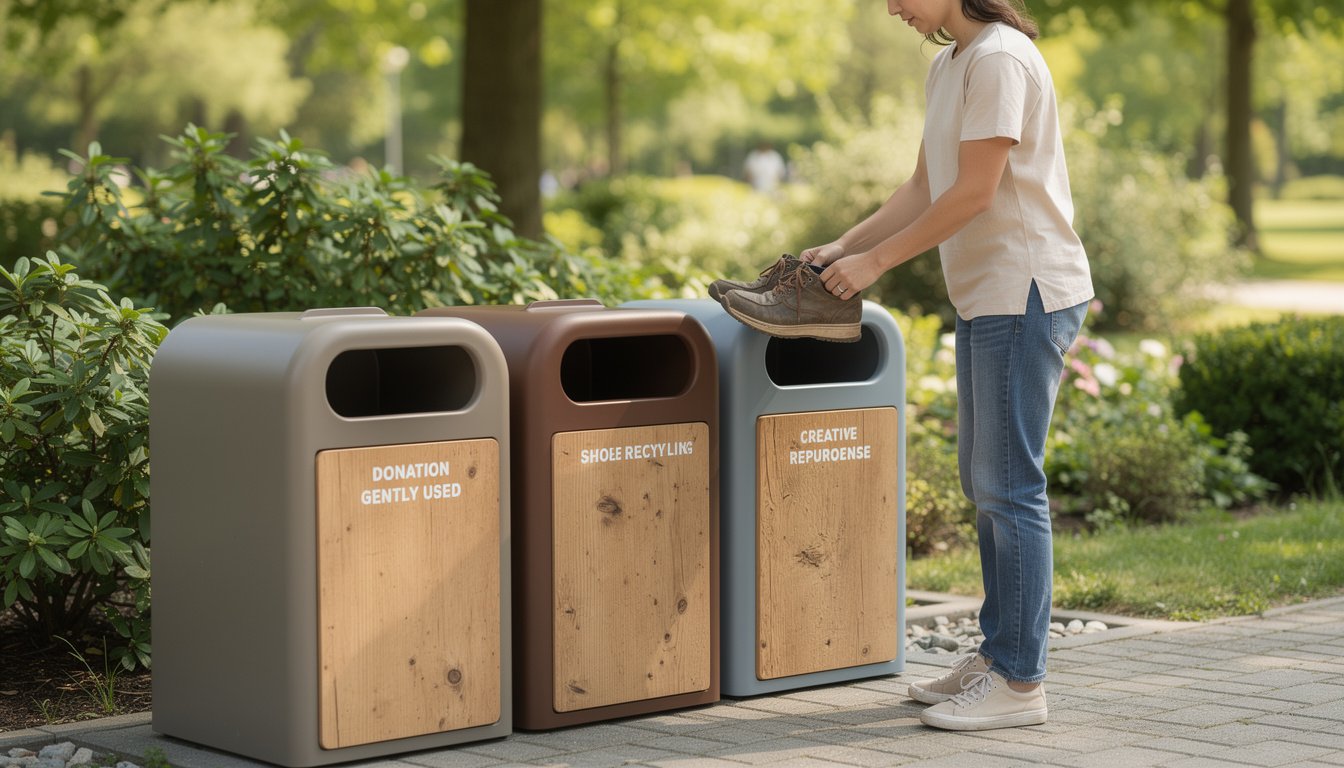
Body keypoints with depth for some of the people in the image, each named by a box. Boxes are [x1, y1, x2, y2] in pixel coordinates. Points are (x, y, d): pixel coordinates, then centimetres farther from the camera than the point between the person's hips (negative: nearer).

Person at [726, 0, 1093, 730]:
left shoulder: (999, 59, -15)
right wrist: (842, 248, 7)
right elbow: (923, 188, 17)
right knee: (983, 482, 14)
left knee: (1009, 485, -8)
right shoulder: (946, 66, 16)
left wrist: (875, 261, -14)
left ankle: (1020, 682, -3)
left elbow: (974, 192, -18)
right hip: (984, 296, 10)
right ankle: (995, 655, 22)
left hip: (1026, 290, -10)